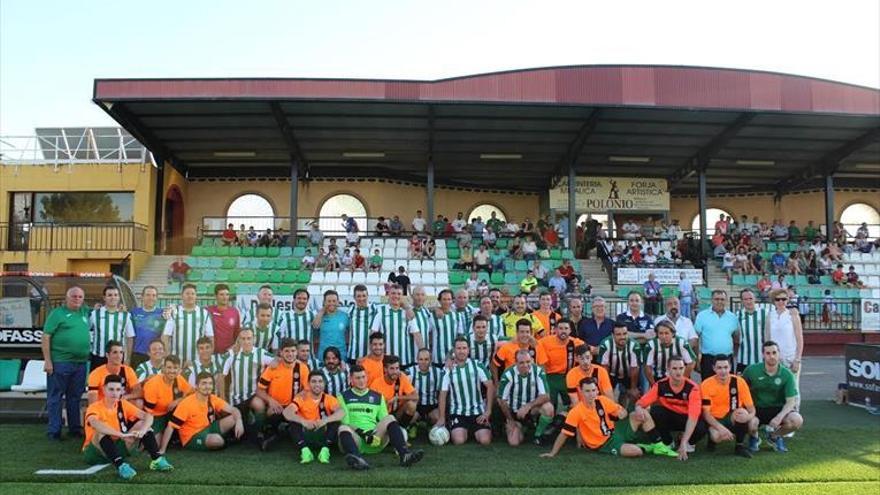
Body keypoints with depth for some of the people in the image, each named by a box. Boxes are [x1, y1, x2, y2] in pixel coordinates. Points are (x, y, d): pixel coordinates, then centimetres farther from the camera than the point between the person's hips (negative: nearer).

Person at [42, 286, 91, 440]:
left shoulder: (85, 312, 12)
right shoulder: (57, 313, -3)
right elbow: (46, 337, -7)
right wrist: (47, 360, -13)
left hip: (81, 362, 5)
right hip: (60, 362, -5)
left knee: (75, 397, 14)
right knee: (55, 397, 4)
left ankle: (75, 428, 23)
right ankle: (54, 431, 11)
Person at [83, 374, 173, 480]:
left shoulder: (123, 404, 1)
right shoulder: (95, 407, -15)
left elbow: (148, 416, -8)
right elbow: (95, 423, -40)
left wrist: (143, 430, -30)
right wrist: (121, 434, -49)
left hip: (117, 447, 5)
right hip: (95, 452, -5)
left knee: (142, 424, -8)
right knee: (102, 430, -33)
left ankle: (157, 460, -19)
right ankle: (120, 465, -46)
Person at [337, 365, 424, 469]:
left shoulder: (377, 397, 23)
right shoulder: (344, 397, 15)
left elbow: (385, 420, 15)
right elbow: (345, 421, 2)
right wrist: (361, 432, -14)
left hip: (374, 436, 2)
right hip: (355, 437, -2)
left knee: (390, 418, -23)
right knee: (343, 428, -34)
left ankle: (404, 454, -42)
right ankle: (357, 459, -63)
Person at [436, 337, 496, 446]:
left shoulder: (477, 365, -2)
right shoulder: (448, 370, -2)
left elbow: (490, 386, -3)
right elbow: (443, 394, 0)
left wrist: (488, 411, -8)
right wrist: (441, 417, -7)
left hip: (478, 411, 1)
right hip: (457, 412, 0)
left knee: (485, 440, -17)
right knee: (458, 441, -23)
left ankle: (474, 431, 17)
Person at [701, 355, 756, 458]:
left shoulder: (739, 381, -9)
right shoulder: (706, 384, -14)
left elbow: (751, 408, -9)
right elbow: (706, 413, -15)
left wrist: (749, 415, -33)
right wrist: (721, 428, -30)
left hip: (734, 419, 2)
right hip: (715, 420, -2)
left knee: (743, 412, -32)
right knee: (717, 436, -35)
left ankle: (740, 445, -8)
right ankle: (712, 438, 6)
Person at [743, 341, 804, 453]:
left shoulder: (787, 374, -9)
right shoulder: (752, 370, -10)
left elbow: (791, 401, -12)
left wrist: (779, 417, -29)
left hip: (778, 409, 2)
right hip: (756, 408, -2)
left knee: (797, 420, -27)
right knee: (751, 424, -35)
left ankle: (774, 436, 9)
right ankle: (754, 437, 9)